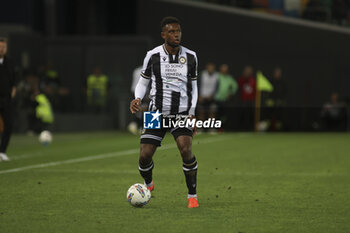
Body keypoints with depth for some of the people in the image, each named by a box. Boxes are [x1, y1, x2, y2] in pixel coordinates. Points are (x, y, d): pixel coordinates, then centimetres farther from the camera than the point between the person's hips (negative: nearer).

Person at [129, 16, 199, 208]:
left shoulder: (190, 57, 1)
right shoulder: (153, 56, -4)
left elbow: (193, 85, 11)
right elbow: (143, 81, 8)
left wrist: (192, 113, 3)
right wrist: (138, 99, -12)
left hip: (182, 113, 0)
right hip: (157, 113, 0)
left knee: (185, 149, -24)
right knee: (144, 156, -7)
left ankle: (192, 195, -9)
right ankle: (148, 184, 28)